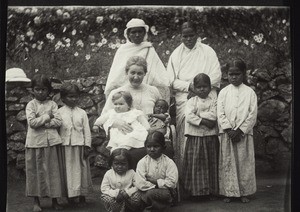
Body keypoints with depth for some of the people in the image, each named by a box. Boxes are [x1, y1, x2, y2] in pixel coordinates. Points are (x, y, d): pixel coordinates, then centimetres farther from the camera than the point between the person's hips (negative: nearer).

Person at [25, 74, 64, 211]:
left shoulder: (52, 104, 7)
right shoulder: (31, 105, 2)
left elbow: (58, 122, -4)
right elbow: (32, 122, -12)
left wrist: (41, 122, -10)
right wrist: (47, 117, -8)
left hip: (52, 142, 2)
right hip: (35, 142, -1)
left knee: (53, 171, 5)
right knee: (36, 171, 4)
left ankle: (55, 201, 16)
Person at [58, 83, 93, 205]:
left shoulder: (82, 113, 4)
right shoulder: (59, 112, 2)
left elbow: (86, 130, 4)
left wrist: (87, 146, -1)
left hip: (79, 145, 1)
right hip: (65, 146, -1)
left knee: (81, 170, 6)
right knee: (68, 170, 3)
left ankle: (82, 196, 17)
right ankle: (70, 196, 13)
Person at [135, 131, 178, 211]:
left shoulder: (169, 162, -3)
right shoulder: (142, 162, -3)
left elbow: (171, 182, -13)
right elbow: (140, 184, -12)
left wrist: (154, 181, -13)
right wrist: (155, 186, -15)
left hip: (165, 192, 0)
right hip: (146, 192, 0)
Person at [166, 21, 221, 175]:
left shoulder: (207, 51, 8)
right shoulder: (176, 54, 12)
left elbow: (216, 76, 3)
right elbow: (171, 80, 6)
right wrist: (188, 85, -9)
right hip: (184, 100, 1)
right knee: (185, 137, -5)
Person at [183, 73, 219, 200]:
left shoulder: (213, 101, 6)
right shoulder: (191, 101, 5)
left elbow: (213, 116, -12)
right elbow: (189, 117, -11)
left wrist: (198, 114, -11)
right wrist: (204, 121, -17)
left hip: (210, 137, 1)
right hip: (195, 137, 0)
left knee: (211, 163, 6)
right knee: (195, 163, 0)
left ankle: (212, 191, 15)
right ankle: (196, 190, 8)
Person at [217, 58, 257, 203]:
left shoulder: (250, 92, 2)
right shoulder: (223, 92, 5)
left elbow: (253, 114, -4)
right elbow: (220, 113, -2)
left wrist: (240, 130, -12)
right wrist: (229, 130, -12)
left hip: (244, 134, 0)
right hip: (226, 134, 1)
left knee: (245, 162, 3)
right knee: (227, 163, 2)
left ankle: (244, 192, 13)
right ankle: (228, 192, 11)